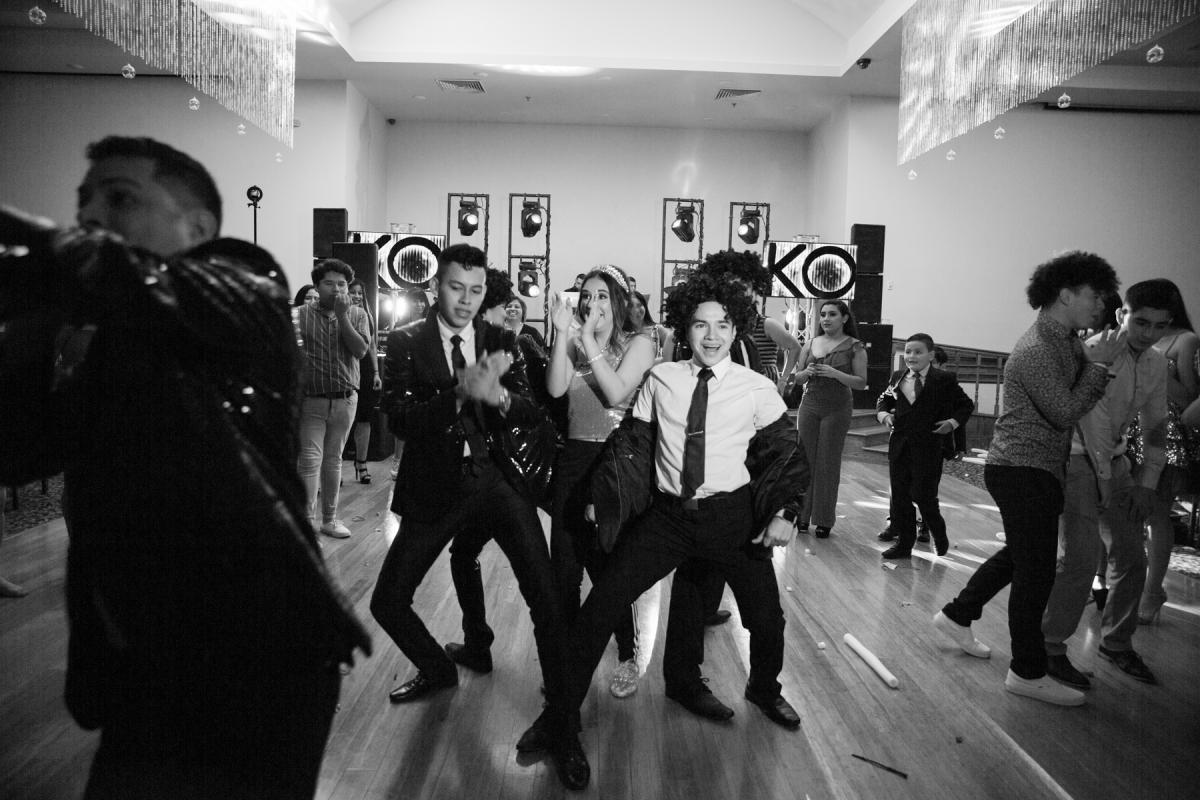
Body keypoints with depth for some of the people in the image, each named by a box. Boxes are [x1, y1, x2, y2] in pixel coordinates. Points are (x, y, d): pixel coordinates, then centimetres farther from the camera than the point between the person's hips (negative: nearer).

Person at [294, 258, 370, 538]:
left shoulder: (357, 314, 5)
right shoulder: (301, 315, -1)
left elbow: (360, 351, -8)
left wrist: (342, 315, -14)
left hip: (345, 399, 3)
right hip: (311, 399, -2)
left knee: (333, 460, 13)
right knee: (310, 460, -8)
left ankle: (329, 518, 24)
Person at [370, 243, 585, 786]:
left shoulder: (501, 342, 5)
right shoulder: (405, 343, -1)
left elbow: (533, 413, -2)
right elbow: (399, 419, -13)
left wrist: (498, 396, -26)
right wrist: (461, 394, -30)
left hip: (495, 480, 0)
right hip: (434, 487, 0)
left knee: (546, 598, -11)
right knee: (387, 603, 2)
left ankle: (563, 723, 4)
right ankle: (438, 670, 34)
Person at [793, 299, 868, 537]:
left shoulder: (855, 347, -1)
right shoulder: (811, 344, 8)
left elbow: (862, 382, -7)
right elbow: (797, 377, 14)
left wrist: (835, 373, -19)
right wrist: (807, 372, -7)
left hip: (837, 409, -3)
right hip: (809, 406, 3)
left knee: (829, 464, 0)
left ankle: (824, 520, 9)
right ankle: (803, 515, 10)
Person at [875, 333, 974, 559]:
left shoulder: (943, 379, -4)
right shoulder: (897, 377, 8)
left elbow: (967, 405, 5)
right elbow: (883, 400, 19)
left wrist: (953, 422, -9)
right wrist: (883, 413, -1)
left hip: (928, 445, -5)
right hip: (900, 443, 5)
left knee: (922, 494, -5)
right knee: (900, 494, 8)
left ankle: (939, 534, 24)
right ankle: (904, 543, 19)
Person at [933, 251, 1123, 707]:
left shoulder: (1067, 341, 12)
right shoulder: (1036, 350, -19)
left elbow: (1078, 399, 12)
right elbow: (1065, 414, -21)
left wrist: (1095, 361, -2)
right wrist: (1099, 365, -17)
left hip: (1038, 470, 10)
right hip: (1022, 470, -10)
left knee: (1018, 555, 21)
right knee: (1036, 571, -2)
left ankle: (957, 615, 36)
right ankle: (1028, 673, 10)